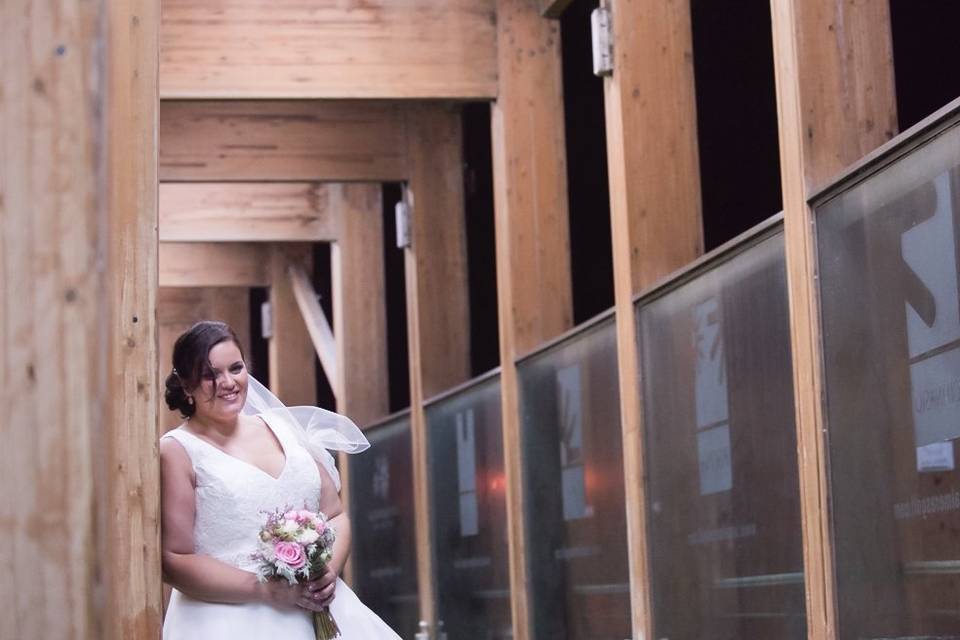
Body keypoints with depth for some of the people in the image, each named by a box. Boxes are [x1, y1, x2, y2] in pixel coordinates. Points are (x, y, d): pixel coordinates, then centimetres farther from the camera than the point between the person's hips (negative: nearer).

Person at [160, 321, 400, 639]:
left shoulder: (281, 426, 12)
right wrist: (264, 589, -14)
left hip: (316, 608, 4)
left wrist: (330, 570, -5)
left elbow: (335, 515, 14)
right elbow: (173, 560, -8)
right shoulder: (177, 451, -1)